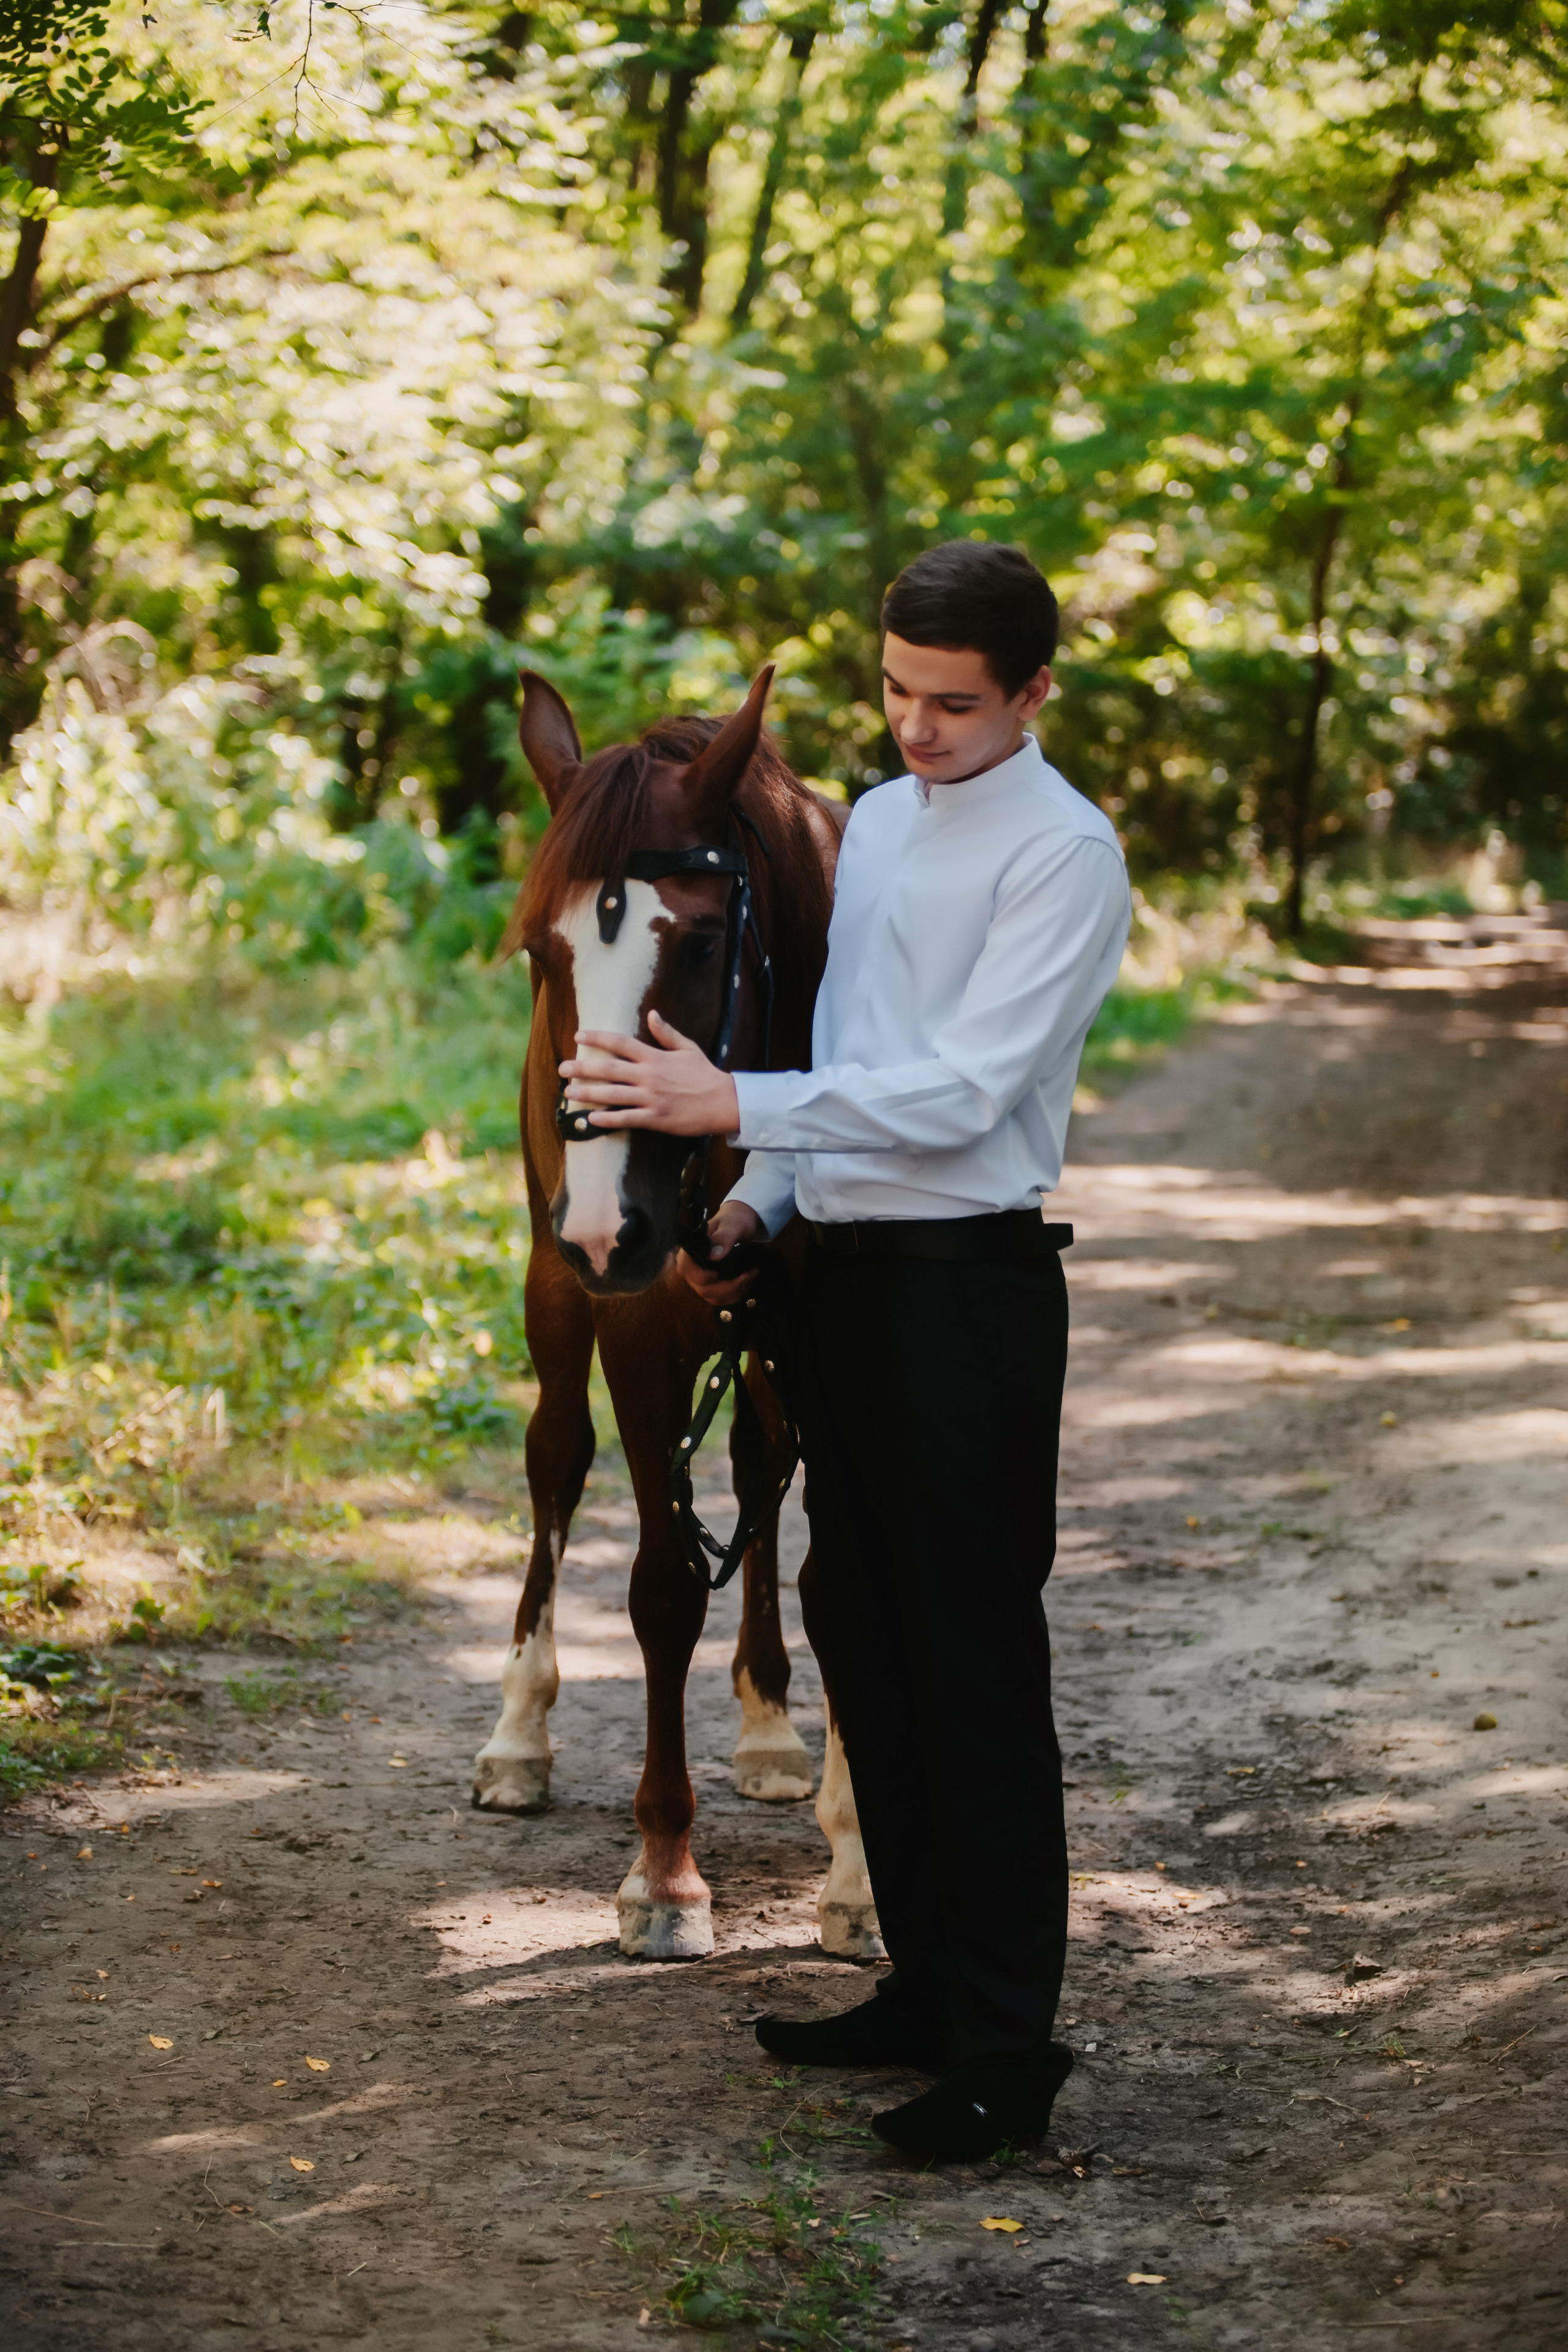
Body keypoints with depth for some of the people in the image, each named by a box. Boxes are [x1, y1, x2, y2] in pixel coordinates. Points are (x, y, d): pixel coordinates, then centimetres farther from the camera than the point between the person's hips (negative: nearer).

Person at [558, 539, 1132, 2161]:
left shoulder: (1063, 853, -12)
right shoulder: (876, 824, 13)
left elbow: (963, 1089, -21)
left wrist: (735, 1105, -25)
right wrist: (762, 1198, 9)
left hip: (970, 1289, -8)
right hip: (849, 1275, 8)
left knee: (976, 1667, -7)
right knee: (865, 1643, 14)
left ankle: (1005, 2053, -2)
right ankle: (925, 1984, 26)